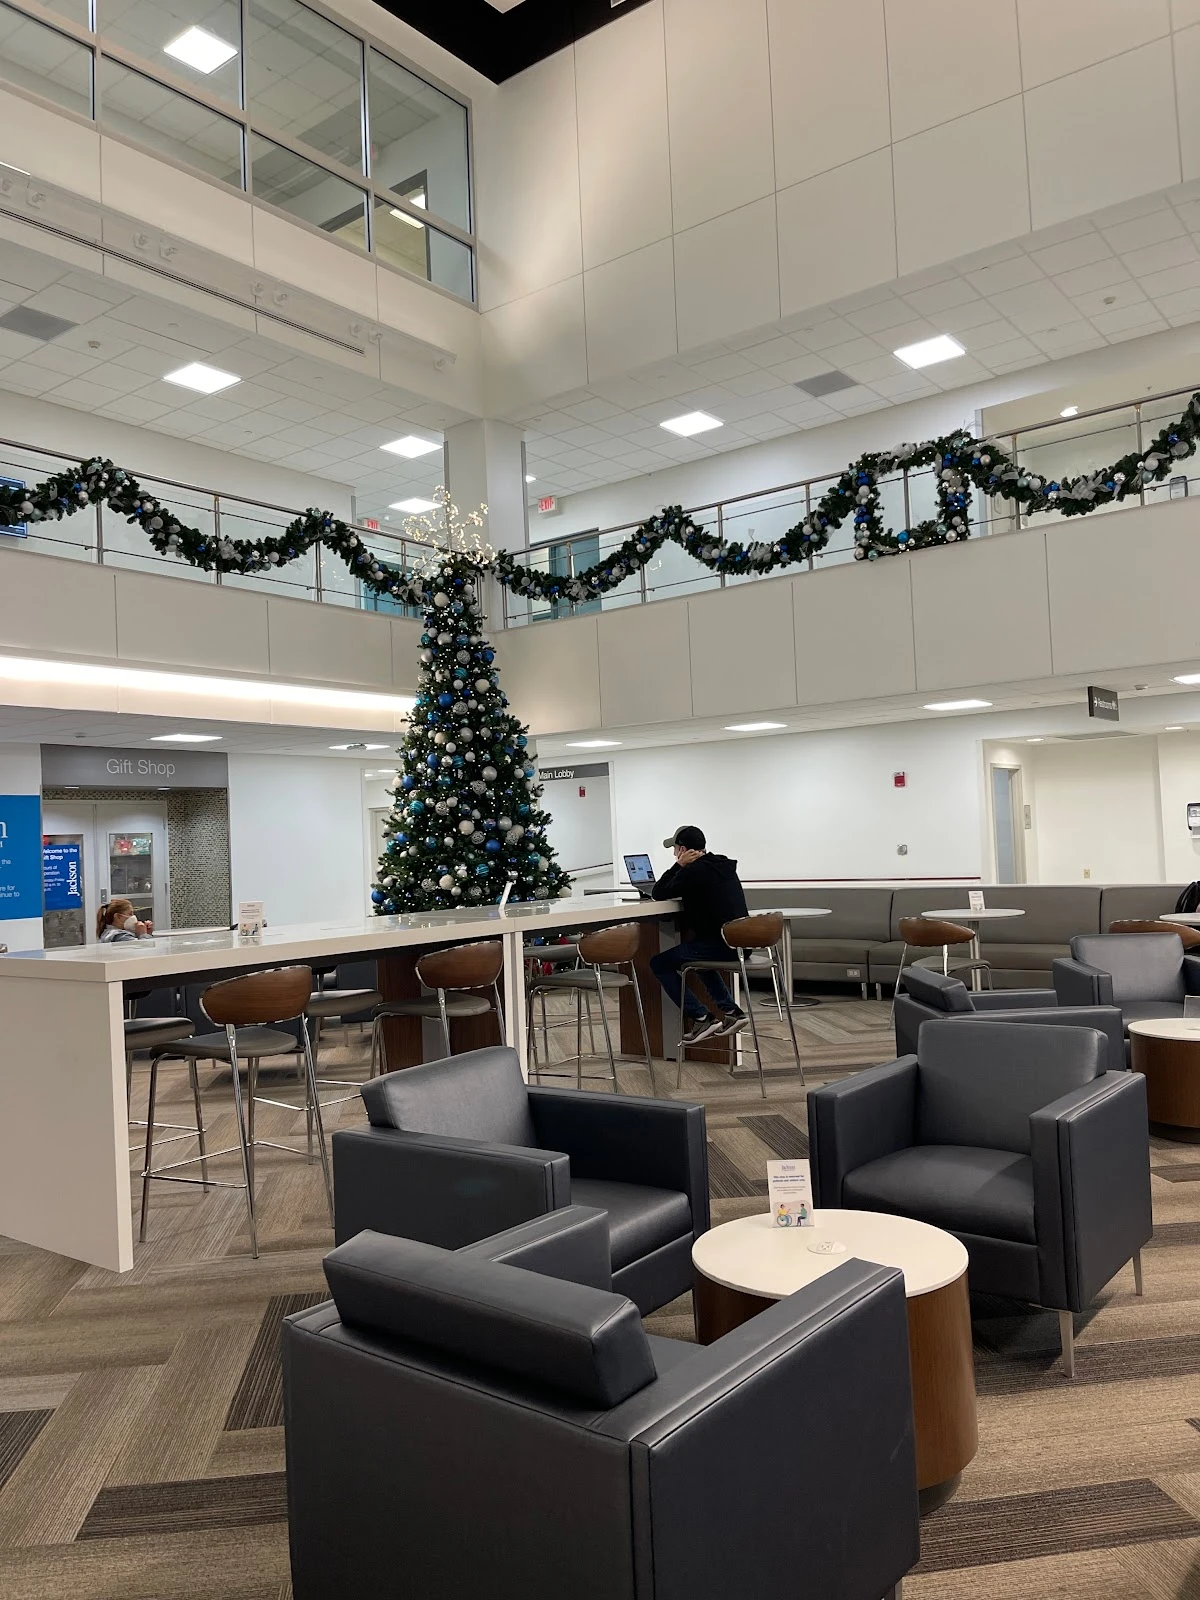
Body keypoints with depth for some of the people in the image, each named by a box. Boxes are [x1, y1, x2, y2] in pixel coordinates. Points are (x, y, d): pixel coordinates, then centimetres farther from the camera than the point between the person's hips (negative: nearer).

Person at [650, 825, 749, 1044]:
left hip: (718, 945, -8)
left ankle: (700, 1019, 0)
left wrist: (680, 865, 0)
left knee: (659, 964, 6)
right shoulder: (724, 865, 13)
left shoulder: (693, 871, -12)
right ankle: (731, 1011, 24)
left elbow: (659, 894, -2)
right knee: (699, 958, 37)